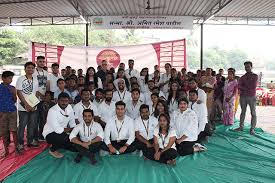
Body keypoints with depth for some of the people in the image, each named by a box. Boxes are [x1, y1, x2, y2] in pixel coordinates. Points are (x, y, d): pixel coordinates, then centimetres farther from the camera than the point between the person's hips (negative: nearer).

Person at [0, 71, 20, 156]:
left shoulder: (12, 88, 3)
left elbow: (15, 101, 6)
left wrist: (14, 93, -11)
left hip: (12, 111, 1)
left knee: (14, 130, 3)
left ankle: (16, 147, 13)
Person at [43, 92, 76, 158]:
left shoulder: (69, 107, -5)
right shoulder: (52, 111, -26)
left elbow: (72, 122, 6)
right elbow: (58, 129, -28)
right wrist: (70, 129, -14)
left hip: (62, 132, 7)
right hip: (50, 133, -7)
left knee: (74, 148, -1)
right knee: (64, 138, -36)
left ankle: (57, 144, 24)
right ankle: (53, 149, -4)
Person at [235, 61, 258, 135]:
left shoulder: (255, 76, 2)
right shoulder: (242, 77, 11)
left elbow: (254, 86, -10)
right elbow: (239, 87, -2)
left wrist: (244, 87, -5)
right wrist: (249, 88, -13)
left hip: (252, 97, -3)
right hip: (243, 96, 4)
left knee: (253, 113, -3)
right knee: (243, 112, 10)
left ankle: (252, 129, -1)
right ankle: (241, 126, 16)